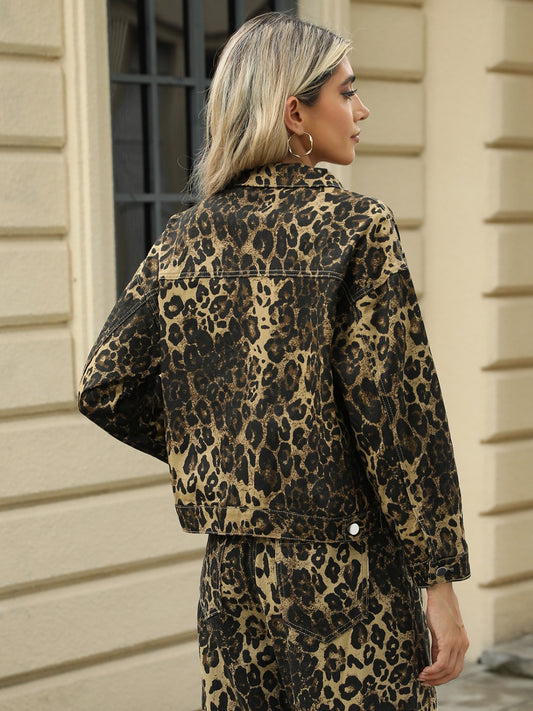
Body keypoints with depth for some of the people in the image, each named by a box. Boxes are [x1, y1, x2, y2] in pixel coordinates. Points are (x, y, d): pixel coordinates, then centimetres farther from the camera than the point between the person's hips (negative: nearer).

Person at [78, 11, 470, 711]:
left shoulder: (184, 238, 4)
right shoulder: (355, 224, -10)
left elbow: (104, 388, 6)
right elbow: (398, 410, -14)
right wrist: (441, 580, -10)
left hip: (230, 569, 6)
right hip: (344, 568, -5)